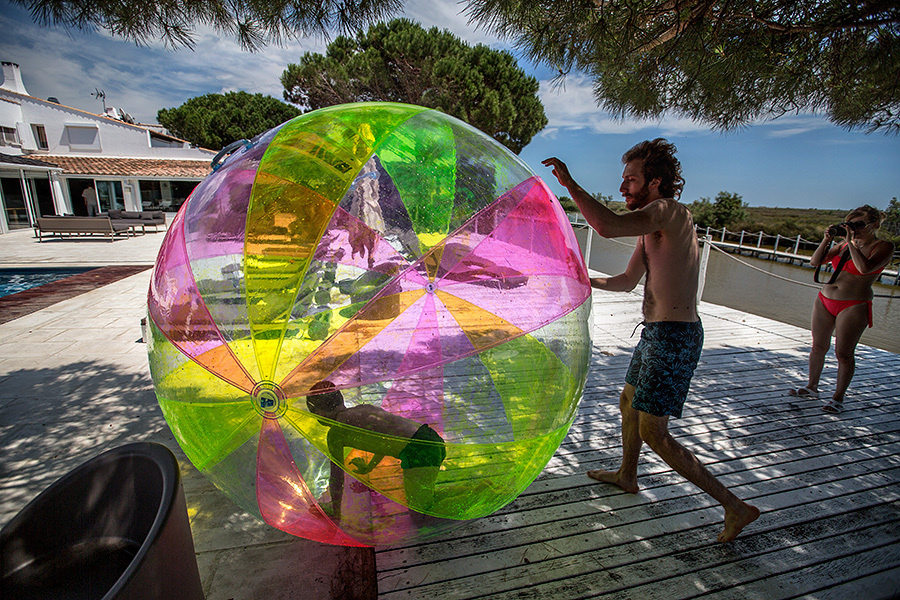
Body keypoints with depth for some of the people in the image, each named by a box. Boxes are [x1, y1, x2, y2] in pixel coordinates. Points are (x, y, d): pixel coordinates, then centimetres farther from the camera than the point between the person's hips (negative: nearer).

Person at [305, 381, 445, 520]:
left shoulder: (335, 433, 3)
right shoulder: (364, 408, 24)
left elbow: (337, 477, 10)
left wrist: (335, 511, 28)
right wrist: (368, 468, 54)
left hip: (418, 452, -8)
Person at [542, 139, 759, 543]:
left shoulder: (669, 211, -17)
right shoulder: (651, 223, 13)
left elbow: (608, 226, -36)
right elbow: (628, 281, 21)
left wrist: (570, 183, -25)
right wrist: (585, 282, 8)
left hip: (674, 337, -10)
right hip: (656, 332, 10)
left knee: (653, 432, -3)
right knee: (629, 404, 23)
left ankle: (734, 506, 14)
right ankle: (627, 476, 45)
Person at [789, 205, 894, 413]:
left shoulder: (884, 247, -5)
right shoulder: (845, 244, 10)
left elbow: (865, 268, -23)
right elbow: (815, 261, 8)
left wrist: (851, 242, -16)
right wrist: (827, 239, -2)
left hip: (854, 306, -5)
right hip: (825, 300, 6)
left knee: (844, 354, 0)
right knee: (818, 346, 12)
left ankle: (838, 398, 13)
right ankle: (811, 387, 25)